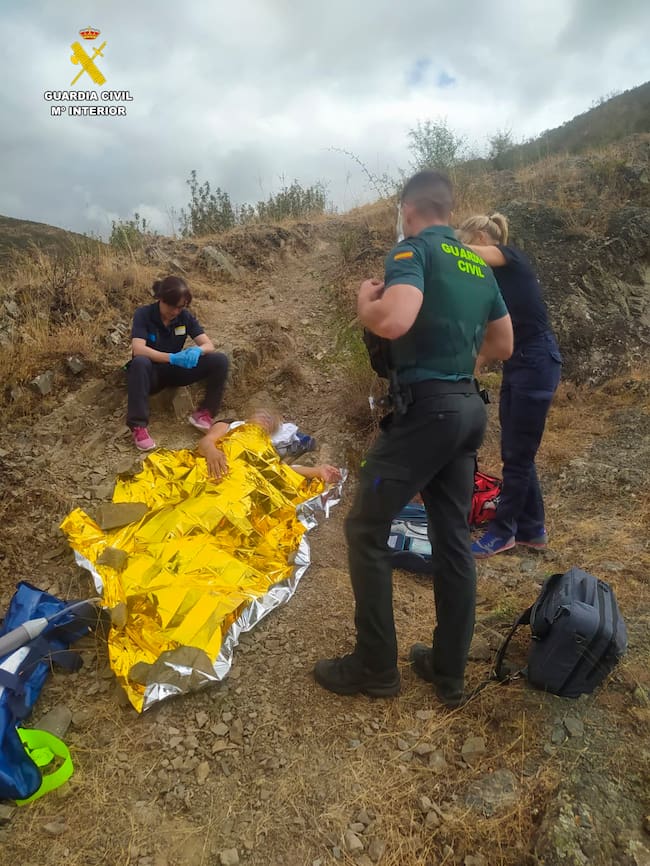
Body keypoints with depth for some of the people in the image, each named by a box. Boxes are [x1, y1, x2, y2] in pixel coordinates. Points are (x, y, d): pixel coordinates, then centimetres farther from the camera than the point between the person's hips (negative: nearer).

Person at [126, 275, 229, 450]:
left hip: (175, 370, 4)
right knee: (140, 362, -41)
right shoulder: (143, 314, -16)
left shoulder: (185, 316, -5)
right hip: (152, 372, -3)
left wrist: (197, 350, -34)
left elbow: (209, 345, -10)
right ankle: (138, 426, -33)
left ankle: (204, 413, -9)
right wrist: (172, 358, -40)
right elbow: (138, 350, -29)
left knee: (219, 360, -18)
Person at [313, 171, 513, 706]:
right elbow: (503, 346, 22)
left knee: (366, 529, 4)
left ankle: (375, 667, 14)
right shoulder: (480, 266, 17)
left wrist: (364, 300, -4)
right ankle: (450, 673, 24)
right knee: (454, 538, 12)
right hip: (468, 407, 8)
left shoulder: (414, 249, -7)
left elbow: (393, 322, -25)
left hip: (425, 406, -8)